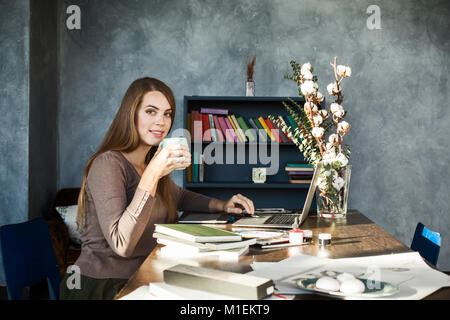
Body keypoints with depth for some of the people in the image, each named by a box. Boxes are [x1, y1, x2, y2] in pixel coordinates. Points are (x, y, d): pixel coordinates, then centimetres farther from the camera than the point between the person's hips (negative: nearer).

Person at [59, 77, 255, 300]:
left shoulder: (150, 163, 8)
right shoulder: (108, 164, -16)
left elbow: (179, 196, 30)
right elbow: (122, 244, -26)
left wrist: (221, 205, 12)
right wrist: (153, 173, -29)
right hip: (101, 287, -7)